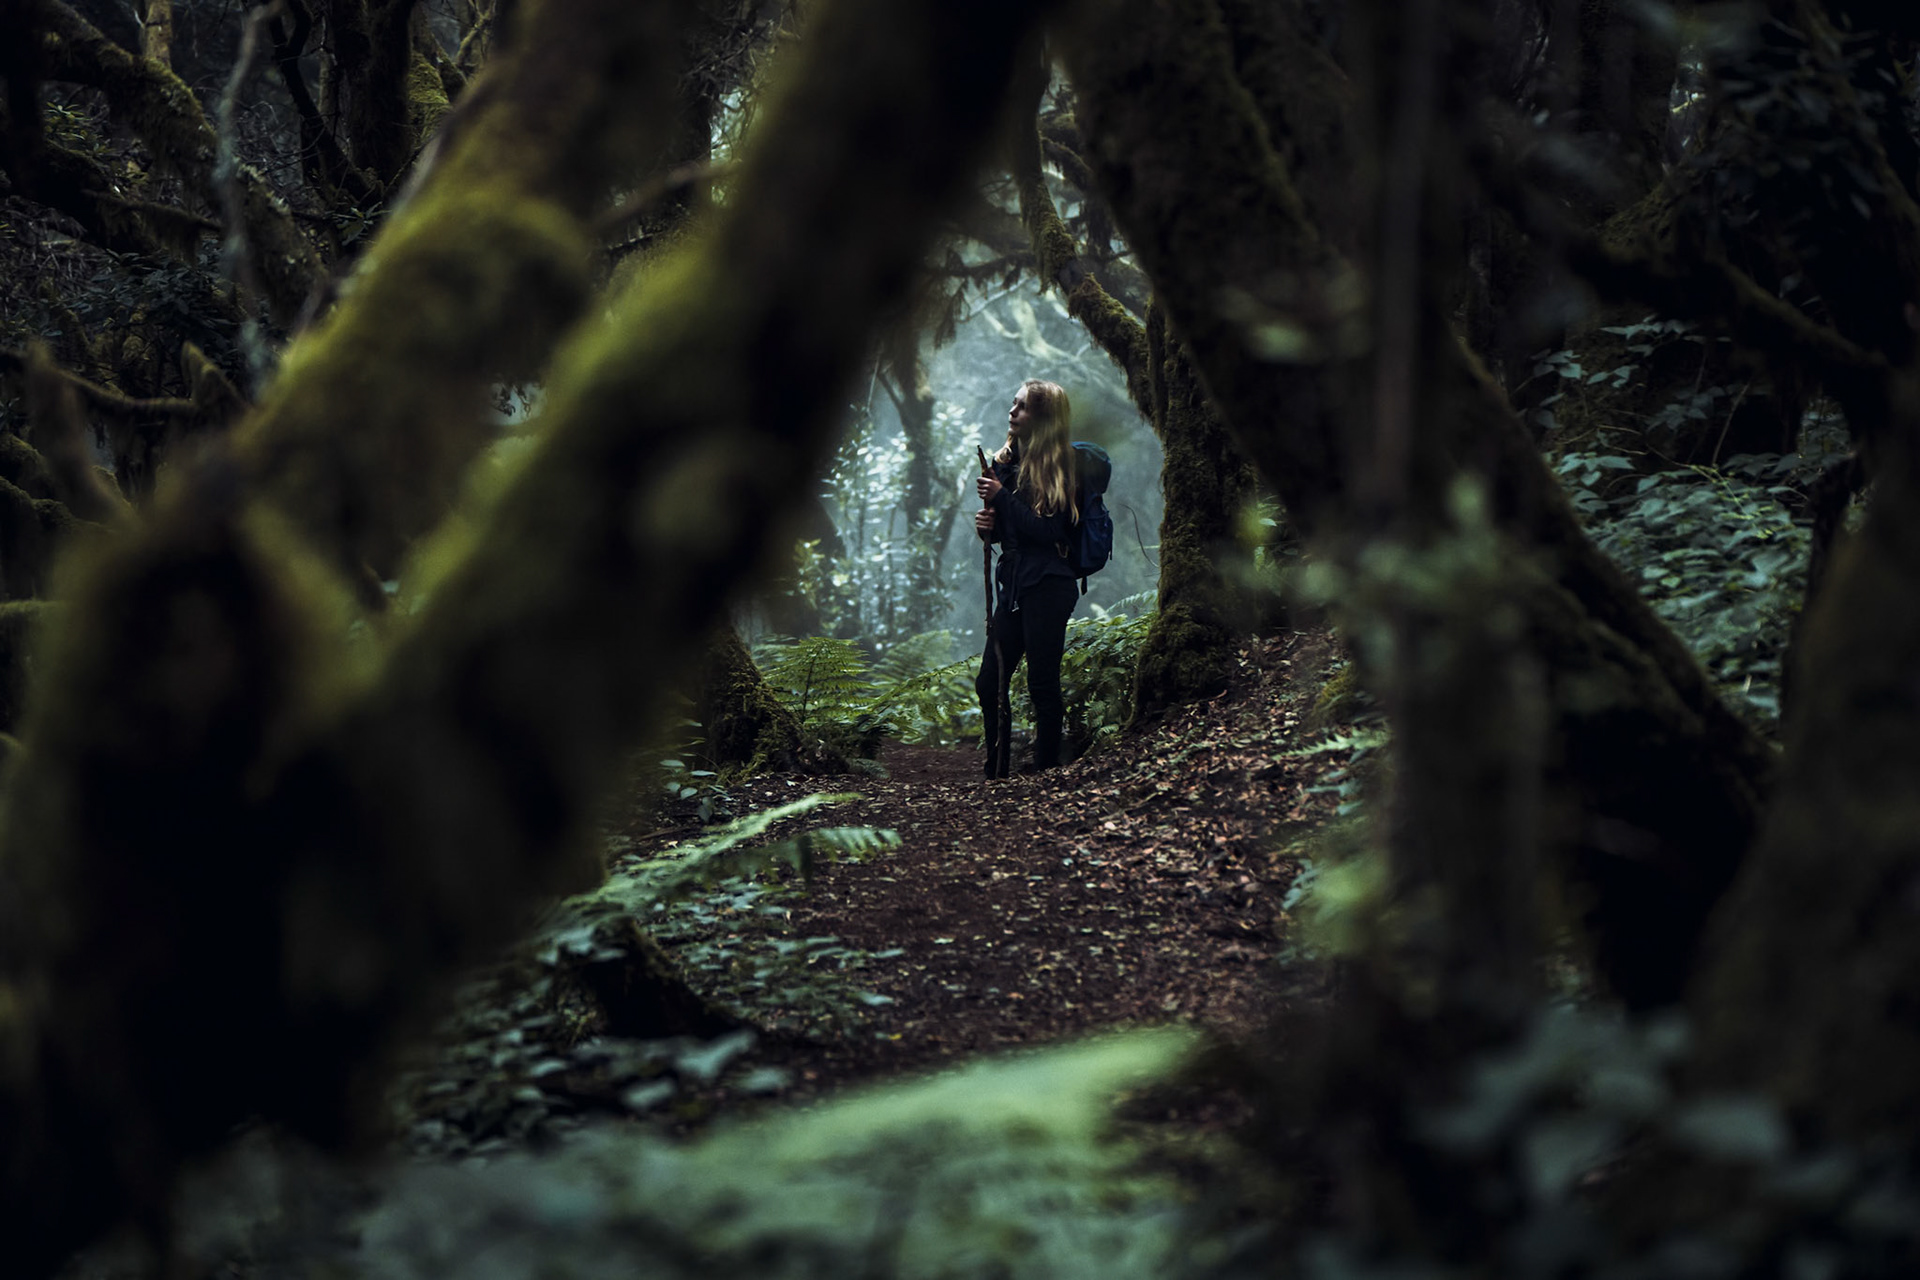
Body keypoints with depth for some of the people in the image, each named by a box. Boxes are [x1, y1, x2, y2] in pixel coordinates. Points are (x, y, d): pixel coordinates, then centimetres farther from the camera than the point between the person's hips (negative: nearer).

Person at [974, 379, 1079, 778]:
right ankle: (996, 775, 18)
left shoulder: (1056, 467, -10)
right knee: (989, 684, 7)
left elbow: (1048, 531, -18)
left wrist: (1002, 497, -17)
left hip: (1046, 587, -7)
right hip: (1013, 586, 7)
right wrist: (988, 525, -2)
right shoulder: (1006, 461, 11)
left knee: (1042, 685, -4)